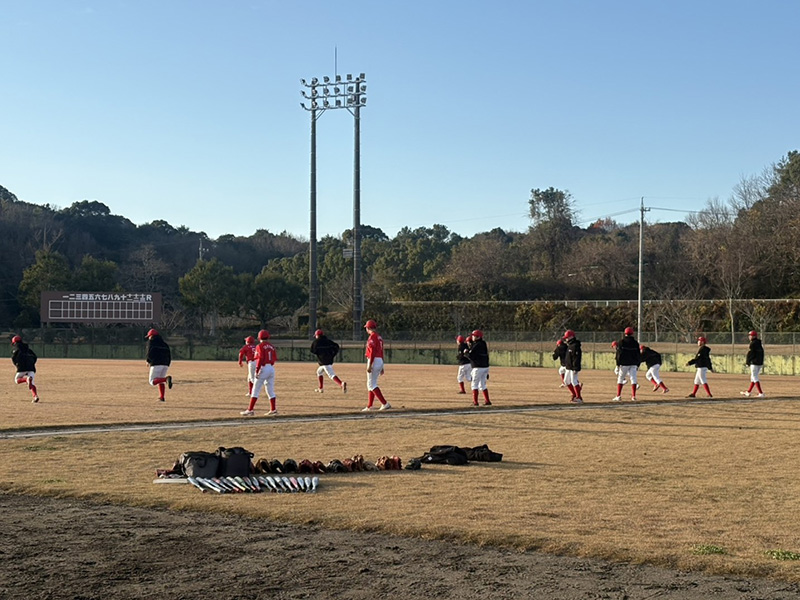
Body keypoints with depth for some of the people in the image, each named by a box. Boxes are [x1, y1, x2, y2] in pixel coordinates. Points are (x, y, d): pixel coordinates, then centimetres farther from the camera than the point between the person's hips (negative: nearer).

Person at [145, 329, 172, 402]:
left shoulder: (151, 342, 2)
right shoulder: (165, 344, 20)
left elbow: (150, 354, -9)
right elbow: (169, 356, 15)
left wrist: (147, 360, 8)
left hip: (156, 364, -7)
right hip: (166, 364, 7)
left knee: (153, 381, -4)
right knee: (160, 381, 19)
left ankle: (166, 379, -28)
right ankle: (161, 397, 9)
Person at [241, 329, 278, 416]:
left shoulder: (260, 346, -7)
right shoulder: (272, 347, 12)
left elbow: (260, 359, -16)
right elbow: (274, 359, 8)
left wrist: (257, 371, -16)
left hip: (263, 368, -6)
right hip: (272, 368, 6)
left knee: (255, 390, -3)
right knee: (270, 390, 11)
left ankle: (250, 410, -5)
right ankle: (273, 410, 9)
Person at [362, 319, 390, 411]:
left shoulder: (372, 337, -13)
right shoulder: (379, 337, 16)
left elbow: (372, 352, -20)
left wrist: (369, 365, -22)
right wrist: (381, 367, 23)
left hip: (374, 361, -10)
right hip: (380, 361, 10)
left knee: (371, 385, -9)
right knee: (371, 384, 16)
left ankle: (385, 404, -17)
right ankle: (369, 406, 19)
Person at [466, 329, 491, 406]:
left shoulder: (476, 345, -15)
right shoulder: (483, 345, 13)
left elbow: (471, 355, -20)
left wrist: (466, 352, 1)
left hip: (478, 368, -8)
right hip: (485, 367, 8)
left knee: (474, 384, 0)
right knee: (483, 385, 16)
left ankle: (475, 402, -2)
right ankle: (487, 401, 16)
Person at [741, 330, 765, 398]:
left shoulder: (753, 344, -13)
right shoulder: (759, 344, 14)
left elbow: (750, 354, -14)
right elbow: (762, 353, 18)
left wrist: (747, 363, -6)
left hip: (754, 363, -9)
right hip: (760, 363, 9)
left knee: (755, 378, -8)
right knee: (753, 377, 18)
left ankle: (761, 393, -15)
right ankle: (748, 392, 28)